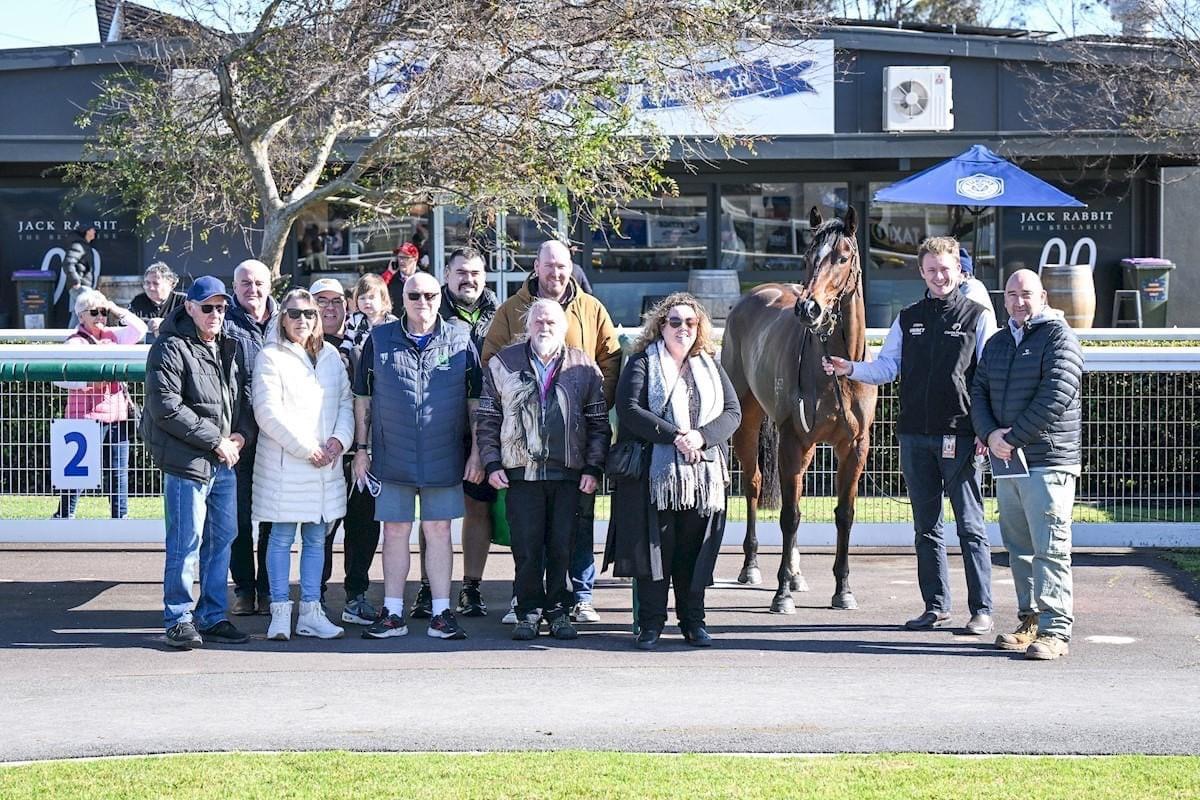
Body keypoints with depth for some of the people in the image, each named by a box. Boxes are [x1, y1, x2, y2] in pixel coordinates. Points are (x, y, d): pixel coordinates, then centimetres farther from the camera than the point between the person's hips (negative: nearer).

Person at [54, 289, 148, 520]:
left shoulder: (111, 336, 13)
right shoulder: (75, 342, -8)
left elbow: (139, 329, 14)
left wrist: (117, 310, 7)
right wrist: (89, 382, -27)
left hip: (117, 414, 6)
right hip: (88, 415, -6)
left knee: (119, 470, 7)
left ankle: (120, 516, 12)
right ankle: (64, 514, 6)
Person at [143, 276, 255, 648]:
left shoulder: (233, 347, 15)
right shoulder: (170, 349, -8)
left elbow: (247, 397, 20)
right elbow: (166, 408, -16)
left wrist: (242, 435, -1)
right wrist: (215, 440, -14)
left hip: (225, 462, 7)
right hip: (186, 461, -7)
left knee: (222, 539, 11)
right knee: (186, 543, -4)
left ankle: (212, 616, 20)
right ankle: (179, 619, 6)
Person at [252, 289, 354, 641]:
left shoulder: (330, 355, 14)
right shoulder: (271, 357, -4)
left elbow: (345, 401, 12)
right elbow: (269, 412, -12)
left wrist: (339, 440, -6)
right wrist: (306, 448, -14)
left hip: (326, 463, 6)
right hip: (284, 463, -5)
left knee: (316, 538, 8)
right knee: (282, 537, -2)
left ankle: (311, 613, 13)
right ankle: (280, 613, 3)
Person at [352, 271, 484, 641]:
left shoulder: (459, 341, 3)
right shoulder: (379, 340, 3)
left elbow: (475, 401, 6)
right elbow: (363, 399, 8)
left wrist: (476, 451, 2)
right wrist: (361, 450, 5)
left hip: (444, 458, 0)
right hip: (392, 458, 0)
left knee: (439, 531, 4)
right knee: (395, 531, 5)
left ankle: (441, 613, 10)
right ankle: (393, 613, 12)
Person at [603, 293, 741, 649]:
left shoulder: (711, 367, 15)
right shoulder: (642, 364, 3)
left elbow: (733, 412, 6)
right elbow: (629, 409, -11)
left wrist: (702, 436, -14)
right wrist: (675, 436, -19)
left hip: (703, 473, 3)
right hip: (654, 472, -3)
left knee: (694, 550, 6)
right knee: (654, 548, -2)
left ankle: (693, 621, 15)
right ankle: (651, 624, 4)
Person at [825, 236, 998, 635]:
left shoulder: (977, 317, 0)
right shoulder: (908, 319, 12)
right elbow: (887, 367, 10)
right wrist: (851, 369, -9)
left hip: (960, 437, -5)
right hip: (915, 436, 5)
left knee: (970, 526, -1)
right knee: (926, 526, 10)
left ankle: (982, 610, 3)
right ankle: (936, 605, 19)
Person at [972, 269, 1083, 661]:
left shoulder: (1058, 337, -4)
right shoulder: (997, 343, 18)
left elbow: (1055, 396, -15)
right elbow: (978, 392, 13)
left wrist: (1014, 437, -15)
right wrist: (990, 434, -7)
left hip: (1048, 462, -7)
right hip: (1007, 462, 7)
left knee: (1049, 549, -9)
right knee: (1019, 548, 11)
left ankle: (1055, 630, -9)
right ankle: (1030, 621, 20)